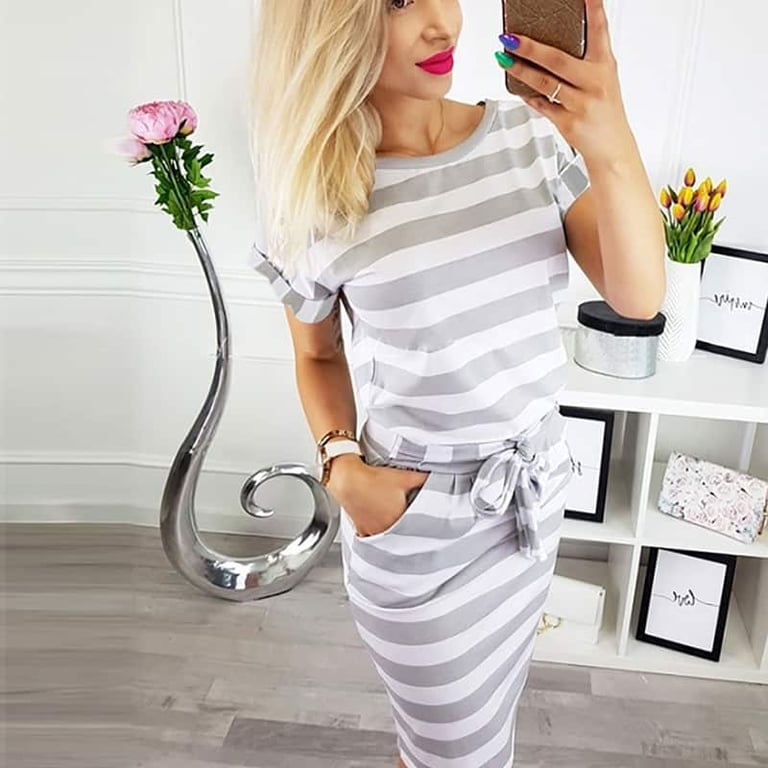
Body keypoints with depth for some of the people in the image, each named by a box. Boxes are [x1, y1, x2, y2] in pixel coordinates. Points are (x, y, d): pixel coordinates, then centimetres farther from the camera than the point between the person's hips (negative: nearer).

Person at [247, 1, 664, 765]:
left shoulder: (530, 133, -7)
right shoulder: (318, 199, -14)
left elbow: (638, 295, -14)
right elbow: (317, 355, 2)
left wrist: (611, 139, -28)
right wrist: (343, 470, -14)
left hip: (534, 493, 4)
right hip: (413, 519, -3)